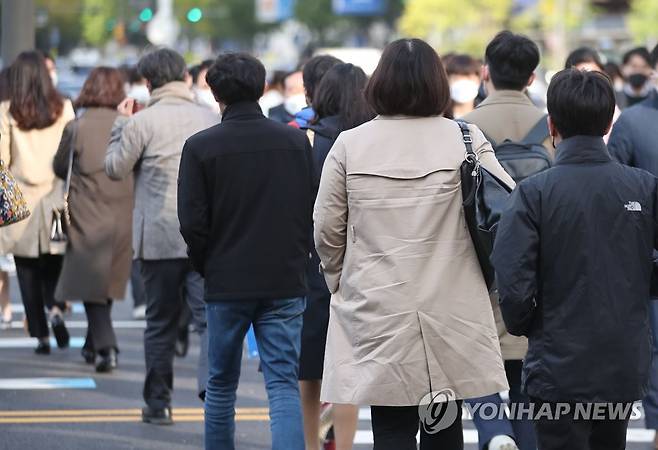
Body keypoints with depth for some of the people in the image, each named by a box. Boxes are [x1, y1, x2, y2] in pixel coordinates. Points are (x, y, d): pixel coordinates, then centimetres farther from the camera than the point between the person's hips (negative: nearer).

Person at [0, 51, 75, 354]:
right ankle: (56, 308, -13)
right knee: (54, 266, 13)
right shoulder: (64, 110, -1)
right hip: (56, 198, 1)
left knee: (28, 272, 5)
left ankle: (41, 335, 3)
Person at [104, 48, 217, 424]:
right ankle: (213, 386, -24)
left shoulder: (142, 122, -6)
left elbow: (116, 169, 3)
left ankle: (159, 403, 17)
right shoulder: (211, 119, 5)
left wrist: (121, 126, 13)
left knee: (160, 322, 10)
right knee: (211, 315, -3)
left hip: (159, 236, -1)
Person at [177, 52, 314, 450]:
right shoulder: (296, 141, 0)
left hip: (227, 283, -1)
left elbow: (192, 223, -7)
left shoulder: (201, 147, -6)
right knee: (284, 384, -2)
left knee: (221, 385, 14)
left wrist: (208, 269, 8)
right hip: (286, 283, 1)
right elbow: (315, 212, 3)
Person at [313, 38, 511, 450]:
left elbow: (327, 229, 2)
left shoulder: (349, 145, -3)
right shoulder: (465, 140, -6)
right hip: (450, 315, 0)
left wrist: (338, 278, 20)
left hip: (377, 314, 0)